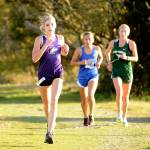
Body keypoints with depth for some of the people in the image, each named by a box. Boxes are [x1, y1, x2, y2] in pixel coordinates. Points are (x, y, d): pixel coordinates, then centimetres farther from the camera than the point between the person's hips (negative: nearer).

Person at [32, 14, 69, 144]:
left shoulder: (60, 38, 4)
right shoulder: (40, 39, -6)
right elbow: (34, 59, -15)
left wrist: (65, 50, -2)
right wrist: (46, 45, -23)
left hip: (57, 72, 0)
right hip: (44, 73, 0)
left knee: (54, 101, -17)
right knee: (46, 103, 14)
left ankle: (49, 133, -23)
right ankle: (51, 124, 42)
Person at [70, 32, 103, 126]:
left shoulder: (97, 49, -2)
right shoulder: (79, 50, -7)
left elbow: (101, 57, 18)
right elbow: (72, 62, -1)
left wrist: (99, 62, -3)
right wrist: (81, 62, -18)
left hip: (93, 75, -1)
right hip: (82, 75, 1)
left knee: (90, 95, -23)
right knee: (84, 99, 11)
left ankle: (91, 116, -12)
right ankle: (85, 117, 30)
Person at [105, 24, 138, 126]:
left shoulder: (131, 43, -4)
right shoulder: (113, 43, 3)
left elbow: (136, 58, -4)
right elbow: (107, 52, 22)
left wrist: (127, 58, -22)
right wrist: (109, 63, 8)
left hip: (127, 71, 0)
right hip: (116, 71, 0)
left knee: (126, 96, 9)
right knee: (119, 92, -23)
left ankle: (124, 117, 23)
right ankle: (119, 113, -10)